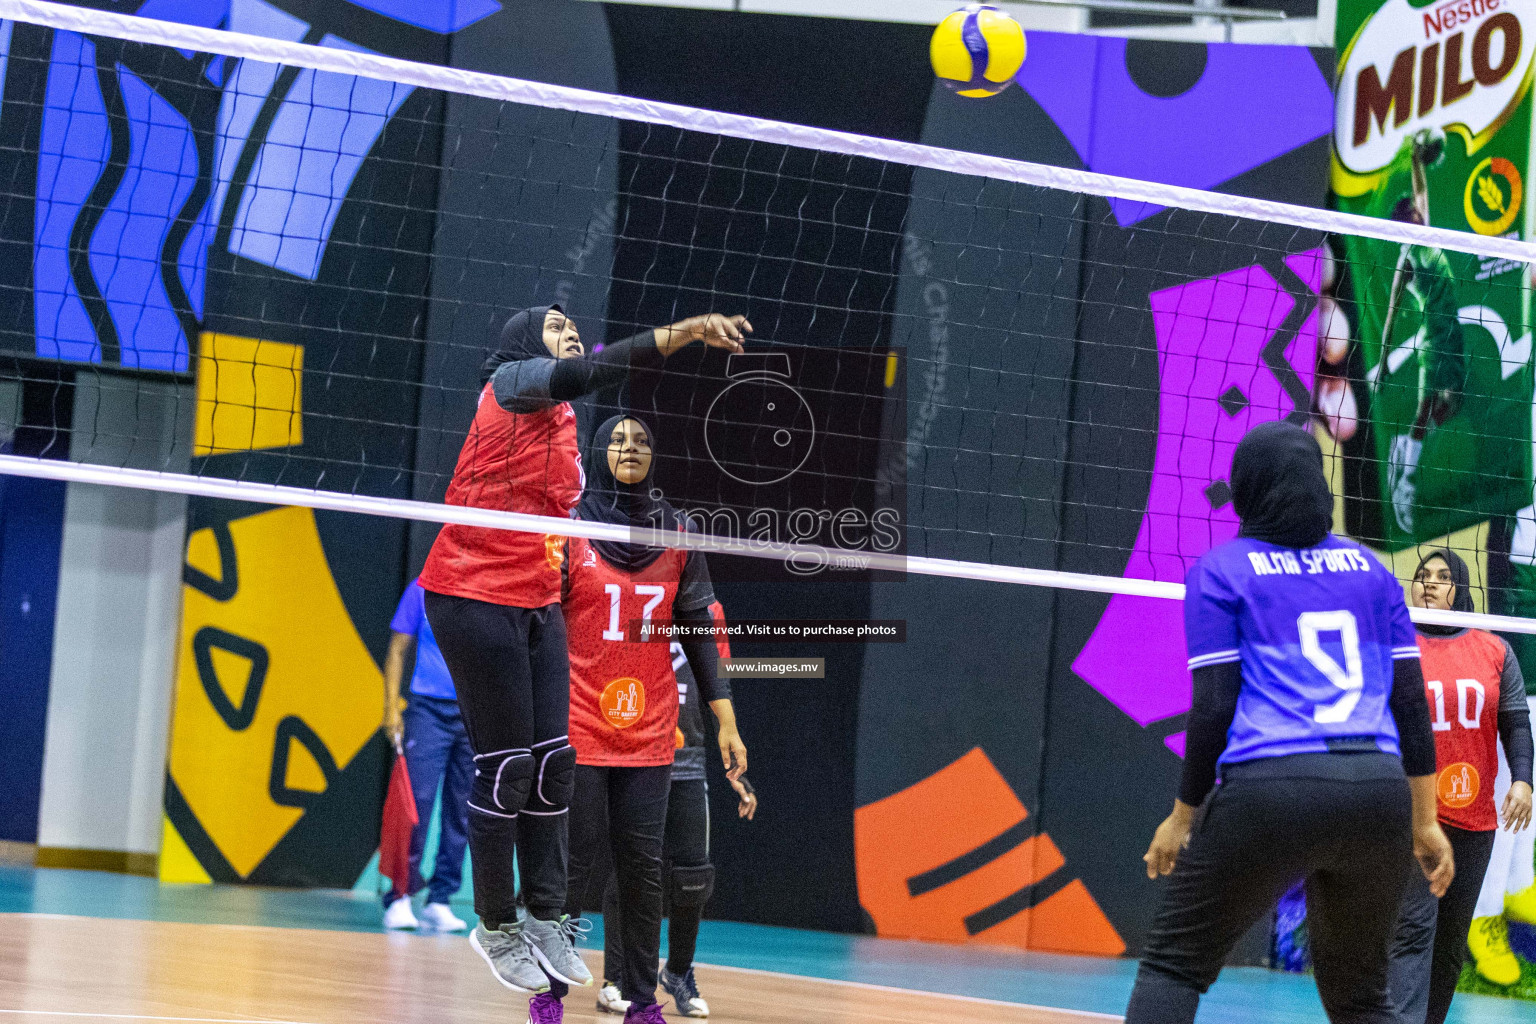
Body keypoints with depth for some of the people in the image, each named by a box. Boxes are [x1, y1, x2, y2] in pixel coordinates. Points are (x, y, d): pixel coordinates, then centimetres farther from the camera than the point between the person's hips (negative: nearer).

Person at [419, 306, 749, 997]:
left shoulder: (565, 422, 19)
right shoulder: (511, 380, -8)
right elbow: (578, 374, -28)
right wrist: (684, 331, -39)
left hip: (538, 604, 8)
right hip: (475, 597, -8)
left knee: (554, 760, 3)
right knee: (508, 765, -5)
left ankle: (544, 919, 12)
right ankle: (496, 927, 8)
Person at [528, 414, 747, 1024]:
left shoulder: (676, 534, 7)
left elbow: (698, 630, 9)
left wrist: (726, 721, 4)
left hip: (649, 732, 3)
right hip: (579, 727, -2)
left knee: (644, 864, 1)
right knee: (572, 858, -2)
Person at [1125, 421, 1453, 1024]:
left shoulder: (1219, 571, 7)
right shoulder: (1369, 568, 18)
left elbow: (1213, 706, -1)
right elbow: (1412, 700, 14)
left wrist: (1183, 816, 8)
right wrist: (1424, 820, 19)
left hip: (1269, 792, -4)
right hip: (1377, 790, 4)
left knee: (1174, 963, 8)